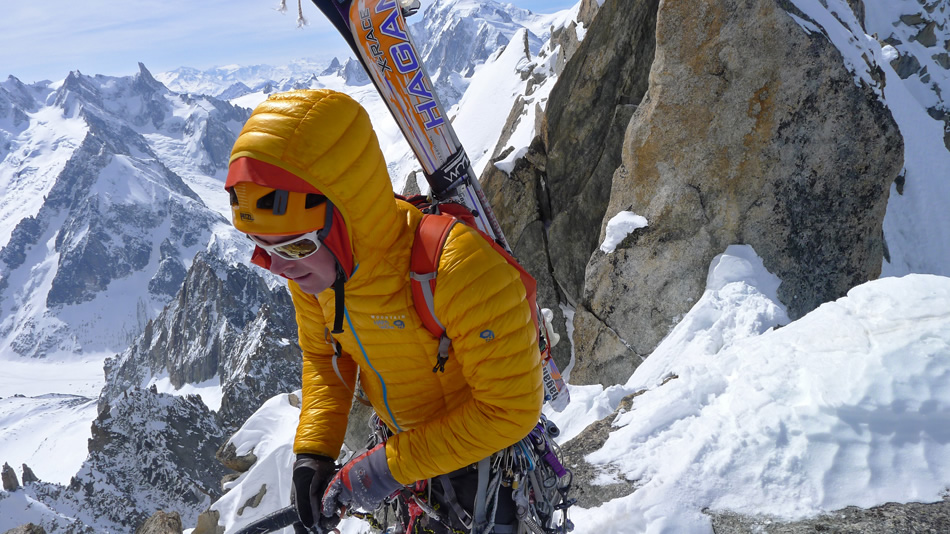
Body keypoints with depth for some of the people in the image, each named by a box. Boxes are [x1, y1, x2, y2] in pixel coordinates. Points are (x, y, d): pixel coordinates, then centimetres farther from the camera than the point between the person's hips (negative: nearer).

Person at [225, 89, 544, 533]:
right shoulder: (312, 266, -19)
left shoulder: (461, 271, -40)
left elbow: (510, 410, -30)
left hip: (487, 440, -5)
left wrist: (391, 466, -28)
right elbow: (321, 354, 1)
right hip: (403, 439, 5)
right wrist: (313, 452, -11)